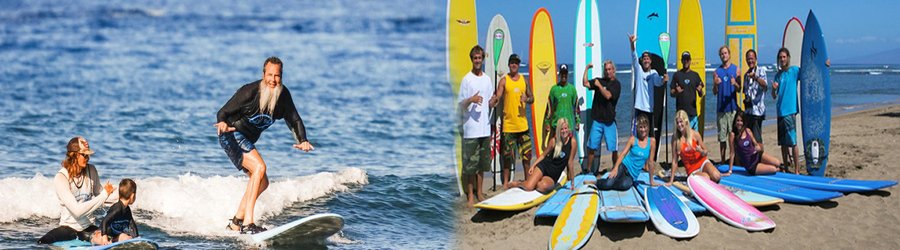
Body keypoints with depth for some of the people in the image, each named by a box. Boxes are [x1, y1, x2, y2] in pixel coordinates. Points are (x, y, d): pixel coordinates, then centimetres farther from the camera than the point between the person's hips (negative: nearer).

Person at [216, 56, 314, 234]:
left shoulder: (283, 95, -4)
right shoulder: (250, 91, -23)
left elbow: (294, 120, 0)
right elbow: (223, 112, -21)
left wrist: (302, 141, -18)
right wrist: (222, 122, -44)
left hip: (247, 140, 9)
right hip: (232, 135, -9)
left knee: (262, 183, 14)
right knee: (259, 167, -27)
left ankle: (235, 223, 24)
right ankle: (247, 224, -33)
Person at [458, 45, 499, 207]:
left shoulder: (487, 79, 13)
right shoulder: (466, 80, -4)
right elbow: (461, 105, -6)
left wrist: (493, 102, -5)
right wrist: (471, 100, -24)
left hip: (485, 127, 5)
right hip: (470, 128, -5)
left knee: (482, 163, 10)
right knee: (470, 164, -4)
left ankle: (480, 193, 19)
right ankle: (470, 195, 2)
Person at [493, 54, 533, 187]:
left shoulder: (524, 80, 10)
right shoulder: (504, 80, -1)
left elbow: (532, 98, 16)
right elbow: (497, 98, -8)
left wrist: (527, 99, -7)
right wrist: (494, 101, -31)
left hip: (522, 123, 3)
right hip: (508, 124, -3)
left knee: (527, 153, 5)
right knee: (507, 155, 0)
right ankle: (505, 182, 9)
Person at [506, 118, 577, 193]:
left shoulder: (572, 142, -7)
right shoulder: (553, 141, -3)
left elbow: (570, 162, -4)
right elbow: (544, 155, 9)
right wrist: (533, 166, -3)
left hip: (553, 176, 0)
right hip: (543, 166, 1)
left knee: (544, 187, -34)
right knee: (528, 187, -22)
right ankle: (517, 183, 14)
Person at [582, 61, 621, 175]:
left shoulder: (616, 84, -1)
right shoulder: (599, 80, 11)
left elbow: (608, 95, -14)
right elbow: (585, 83, -1)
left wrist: (599, 85, -8)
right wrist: (586, 69, -4)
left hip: (609, 120, -3)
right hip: (597, 119, 3)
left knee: (614, 149, -3)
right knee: (591, 147, 2)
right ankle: (589, 169, 9)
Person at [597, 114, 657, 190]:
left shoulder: (651, 141, 2)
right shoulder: (633, 139, 0)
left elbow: (650, 162, 6)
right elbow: (623, 153, -6)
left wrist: (651, 181, 9)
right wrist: (615, 168, -21)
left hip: (632, 175, 2)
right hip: (624, 166, -2)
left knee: (625, 185, -34)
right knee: (608, 184, -28)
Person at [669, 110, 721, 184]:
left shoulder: (695, 134, -7)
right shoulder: (676, 139, -9)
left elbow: (705, 152, 5)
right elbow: (674, 161, -5)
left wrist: (701, 151, -21)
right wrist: (671, 181, -6)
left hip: (702, 162, 1)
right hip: (692, 169, -1)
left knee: (716, 177, -28)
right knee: (706, 178, -32)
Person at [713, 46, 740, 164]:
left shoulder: (736, 69, 6)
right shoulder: (717, 71, 11)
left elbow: (739, 89, 3)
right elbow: (714, 92, 10)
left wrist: (735, 84, -18)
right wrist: (716, 84, -12)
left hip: (732, 106, -2)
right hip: (721, 107, 2)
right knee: (722, 136, 4)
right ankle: (722, 161, 9)